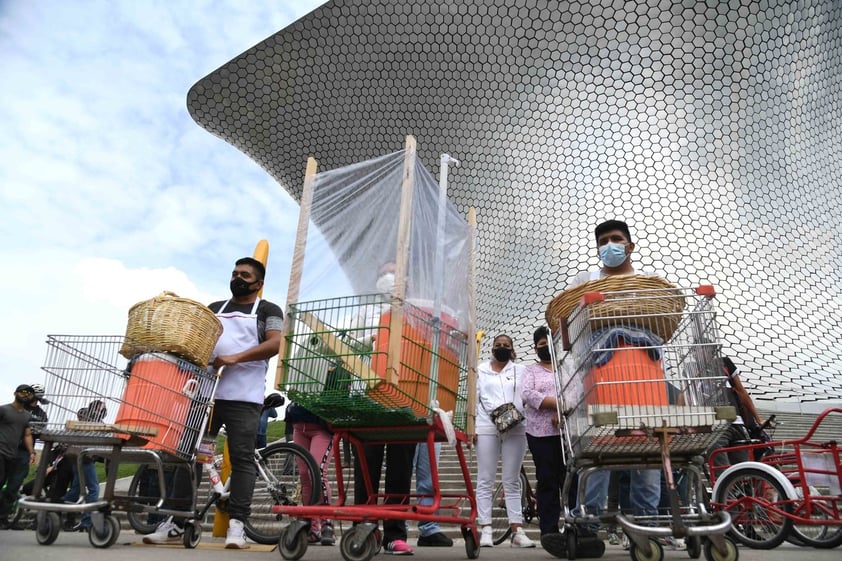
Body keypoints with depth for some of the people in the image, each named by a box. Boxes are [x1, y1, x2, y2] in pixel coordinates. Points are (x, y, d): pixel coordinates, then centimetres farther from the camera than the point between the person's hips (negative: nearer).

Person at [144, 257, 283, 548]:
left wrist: (235, 358, -16)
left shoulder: (268, 310, 9)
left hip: (244, 398, -4)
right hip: (206, 392, 5)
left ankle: (236, 525, -3)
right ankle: (175, 523, 10)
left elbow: (275, 344, -7)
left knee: (241, 459, -6)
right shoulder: (214, 308, 24)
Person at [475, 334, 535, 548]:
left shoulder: (520, 371, 14)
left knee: (512, 482, 4)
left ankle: (517, 531, 4)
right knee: (485, 481, -1)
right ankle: (486, 531, 1)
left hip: (515, 429, 1)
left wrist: (518, 412, -14)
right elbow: (473, 399, 7)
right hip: (486, 428, -1)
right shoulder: (481, 370, 12)